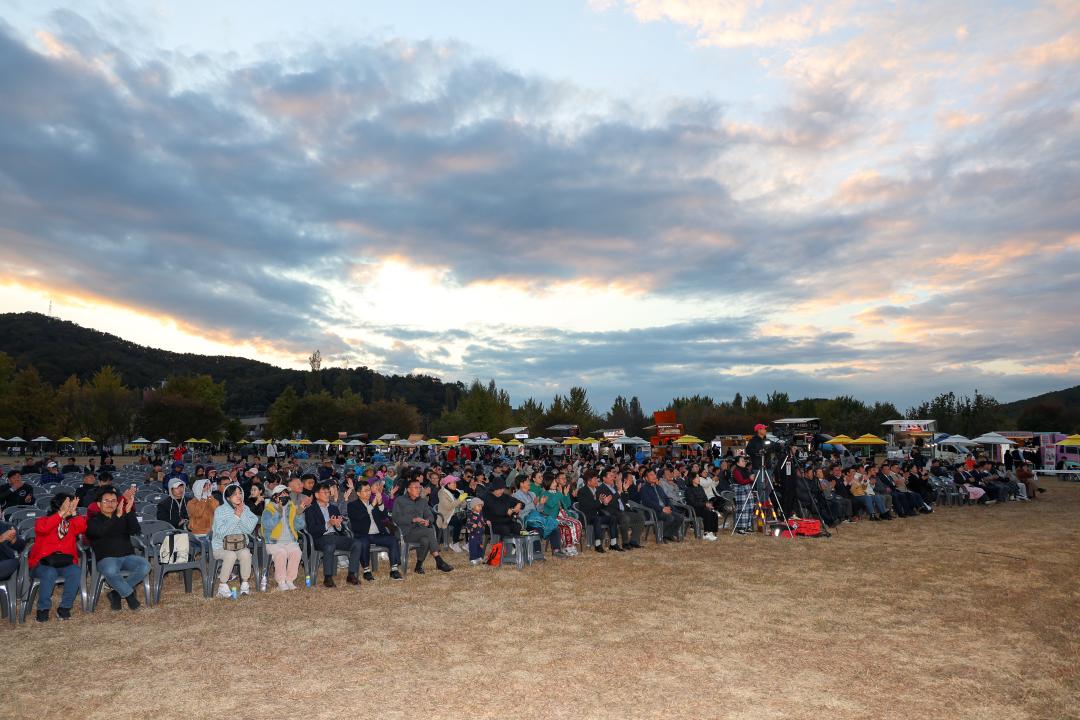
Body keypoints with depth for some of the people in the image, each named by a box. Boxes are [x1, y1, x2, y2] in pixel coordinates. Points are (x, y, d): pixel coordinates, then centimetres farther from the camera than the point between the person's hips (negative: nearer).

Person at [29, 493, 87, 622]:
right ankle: (43, 609, -16)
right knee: (50, 573, -35)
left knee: (76, 571, -29)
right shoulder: (42, 520, 4)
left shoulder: (72, 523, 12)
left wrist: (74, 513, -19)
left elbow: (82, 528, -9)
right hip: (43, 564, -2)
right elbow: (42, 528, -20)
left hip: (65, 563, 2)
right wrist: (62, 513, -26)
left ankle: (64, 608, -17)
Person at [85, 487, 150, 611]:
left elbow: (136, 531, -1)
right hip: (106, 558, -3)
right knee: (110, 571, -38)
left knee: (145, 566, -27)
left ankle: (116, 593, -11)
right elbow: (100, 531, -14)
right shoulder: (93, 521, 11)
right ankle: (130, 594, -13)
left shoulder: (124, 518, 19)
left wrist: (129, 511, -13)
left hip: (128, 556, 3)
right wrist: (117, 516, -25)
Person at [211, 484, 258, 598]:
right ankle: (222, 586, -18)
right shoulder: (220, 510, -6)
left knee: (245, 553, -30)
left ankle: (245, 583, -13)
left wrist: (242, 514, -15)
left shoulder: (245, 509, 4)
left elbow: (249, 529, -7)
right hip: (220, 547, -2)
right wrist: (235, 516, -21)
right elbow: (221, 532, -17)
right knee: (231, 555, -34)